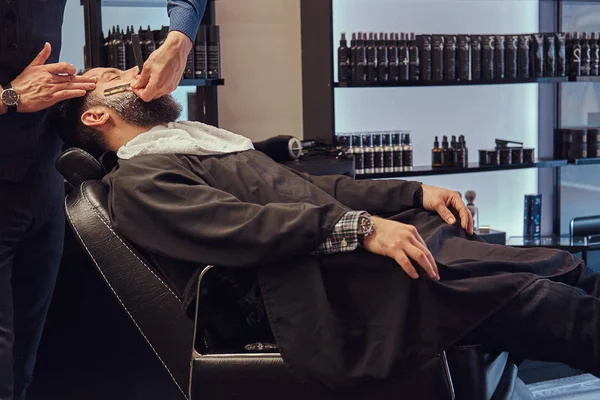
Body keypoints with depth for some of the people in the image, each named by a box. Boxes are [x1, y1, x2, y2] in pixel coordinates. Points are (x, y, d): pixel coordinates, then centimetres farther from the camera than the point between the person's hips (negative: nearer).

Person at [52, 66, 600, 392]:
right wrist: (360, 227, -22)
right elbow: (242, 225, -14)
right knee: (523, 297, -20)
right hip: (330, 294, -9)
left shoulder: (204, 140, 29)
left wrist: (416, 193, 13)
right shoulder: (137, 181, 2)